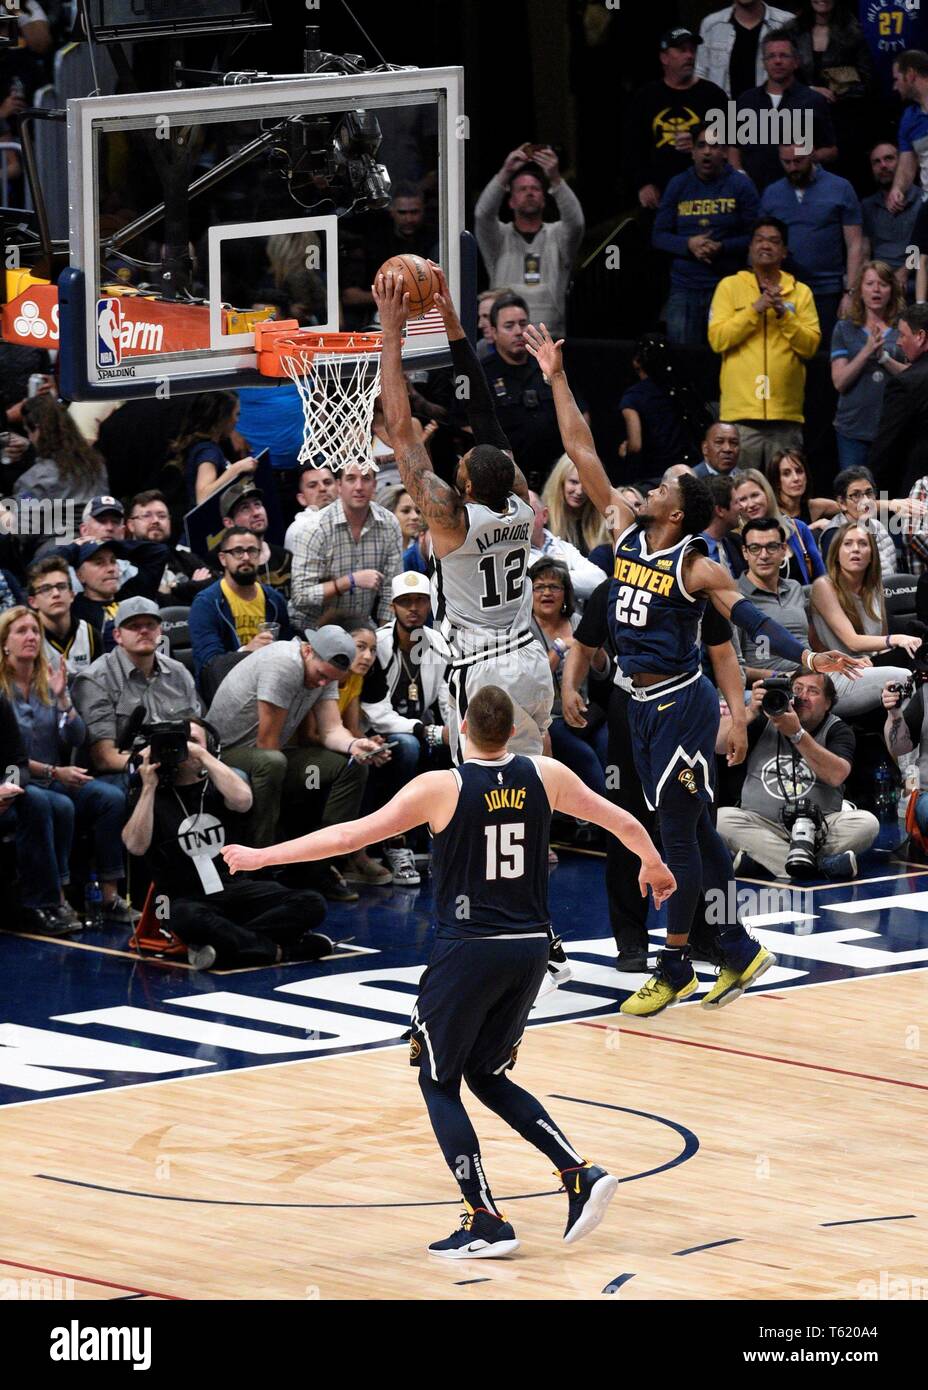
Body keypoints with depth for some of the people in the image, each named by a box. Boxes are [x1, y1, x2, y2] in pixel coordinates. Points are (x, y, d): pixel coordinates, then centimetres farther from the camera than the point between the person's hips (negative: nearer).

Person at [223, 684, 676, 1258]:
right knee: (487, 1076, 21)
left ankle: (487, 1223, 0)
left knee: (438, 1082, 9)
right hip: (530, 950, 5)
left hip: (468, 952, -5)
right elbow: (624, 824, 14)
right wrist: (654, 865, 36)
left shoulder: (441, 788, -11)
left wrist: (261, 857, 0)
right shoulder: (545, 776, 1)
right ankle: (582, 1174, 5)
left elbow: (349, 836, -9)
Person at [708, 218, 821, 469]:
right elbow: (717, 339, -4)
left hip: (786, 413, 2)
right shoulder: (730, 286, 7)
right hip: (741, 411, -2)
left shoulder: (801, 292, 11)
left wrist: (783, 314, -10)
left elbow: (811, 345, 2)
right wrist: (755, 309, -11)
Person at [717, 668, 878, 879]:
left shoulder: (836, 730, 4)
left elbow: (836, 775, -16)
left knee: (866, 823, -27)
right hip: (762, 826, 1)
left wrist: (797, 734, -22)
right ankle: (819, 864, -38)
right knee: (721, 818, -29)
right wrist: (750, 712, -12)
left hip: (818, 830, -1)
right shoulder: (764, 722, 9)